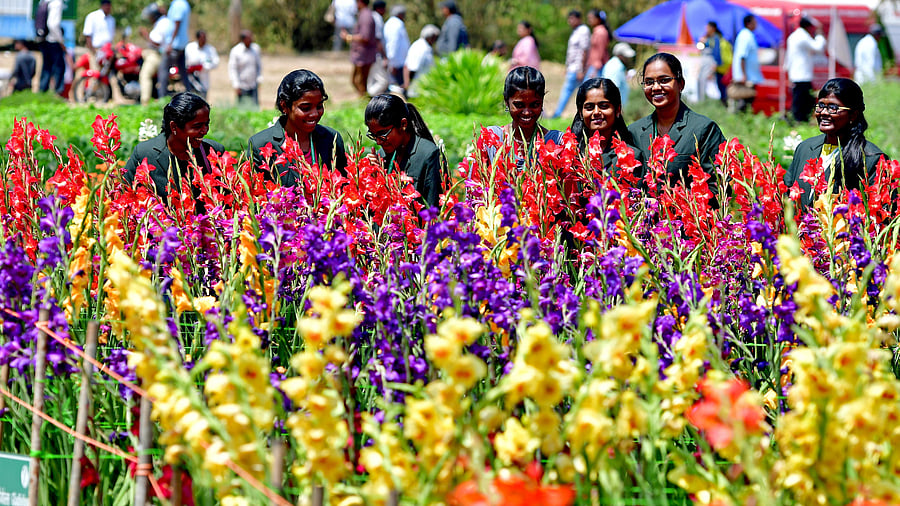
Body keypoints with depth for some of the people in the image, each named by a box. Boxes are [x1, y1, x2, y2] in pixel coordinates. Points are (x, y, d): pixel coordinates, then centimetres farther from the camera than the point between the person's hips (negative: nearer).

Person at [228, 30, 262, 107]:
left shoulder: (256, 48, 3)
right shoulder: (235, 51, -10)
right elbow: (232, 69, -8)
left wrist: (259, 79, 10)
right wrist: (236, 86, -12)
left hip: (254, 86, 4)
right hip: (242, 87, -4)